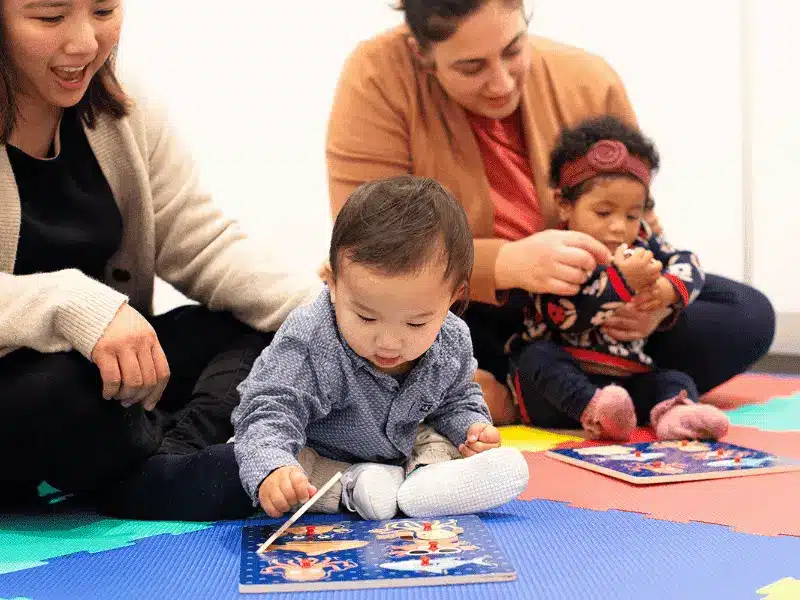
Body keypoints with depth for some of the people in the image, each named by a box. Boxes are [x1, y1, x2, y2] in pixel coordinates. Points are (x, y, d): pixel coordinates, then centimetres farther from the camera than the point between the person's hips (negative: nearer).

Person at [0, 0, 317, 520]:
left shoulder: (127, 118, 5)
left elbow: (204, 245, 0)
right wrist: (73, 305, -39)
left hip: (104, 364, 6)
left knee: (265, 331, -8)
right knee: (61, 387, -38)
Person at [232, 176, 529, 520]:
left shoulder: (452, 345, -19)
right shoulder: (306, 344, -37)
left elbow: (455, 401, 4)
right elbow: (270, 412, -43)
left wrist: (472, 429, -17)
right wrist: (271, 471, -63)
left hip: (400, 446, 3)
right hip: (316, 451, -3)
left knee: (506, 468, -7)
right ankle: (348, 487, -26)